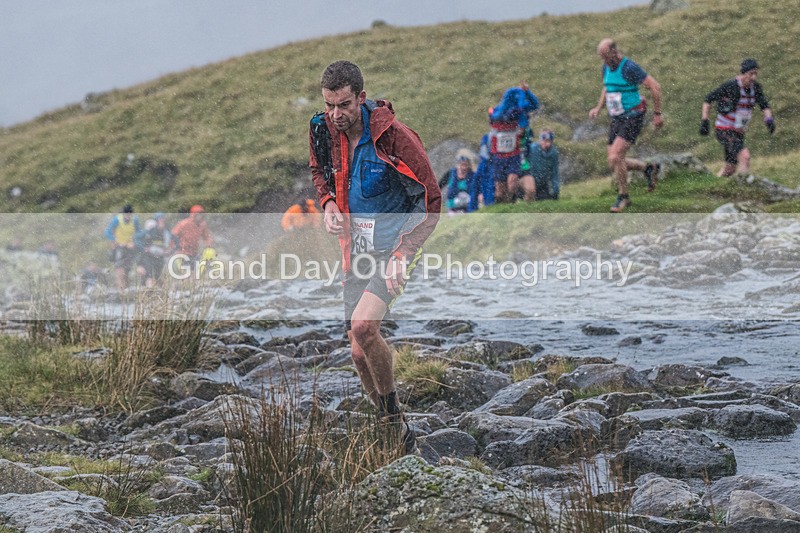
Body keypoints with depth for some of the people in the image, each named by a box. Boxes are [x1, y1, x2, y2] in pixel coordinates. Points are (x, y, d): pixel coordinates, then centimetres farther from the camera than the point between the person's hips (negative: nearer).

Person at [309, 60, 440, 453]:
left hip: (395, 244, -6)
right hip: (356, 245, 6)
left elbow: (432, 201, -17)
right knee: (359, 351, 4)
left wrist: (403, 254, -24)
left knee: (363, 326, -25)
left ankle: (394, 414, -4)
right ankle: (392, 430, 20)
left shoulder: (392, 136, -21)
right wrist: (328, 203, -1)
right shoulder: (325, 130, -3)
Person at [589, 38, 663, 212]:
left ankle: (623, 197, -1)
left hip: (632, 118, -9)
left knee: (615, 158, -19)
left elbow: (655, 87, -17)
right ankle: (649, 168, 28)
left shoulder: (629, 68, -18)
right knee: (614, 163, 6)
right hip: (617, 119, 9)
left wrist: (657, 114, -13)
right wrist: (598, 108, 11)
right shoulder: (607, 67, 7)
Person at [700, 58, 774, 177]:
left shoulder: (756, 87, -2)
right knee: (744, 155, -26)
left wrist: (769, 119, -21)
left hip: (739, 132, 7)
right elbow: (708, 98, -12)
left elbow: (764, 105, 0)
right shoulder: (730, 86, -19)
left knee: (730, 169, 14)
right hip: (724, 130, -7)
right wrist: (704, 121, -17)